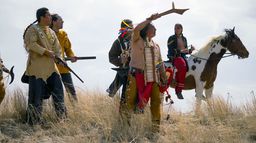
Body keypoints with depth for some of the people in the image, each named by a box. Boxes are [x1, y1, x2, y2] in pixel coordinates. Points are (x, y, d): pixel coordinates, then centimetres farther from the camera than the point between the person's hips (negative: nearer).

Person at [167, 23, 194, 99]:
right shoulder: (171, 38, 1)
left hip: (183, 57, 6)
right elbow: (171, 50, -10)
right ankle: (178, 91, -35)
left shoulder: (184, 39, 18)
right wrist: (180, 51, -23)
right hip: (174, 57, -6)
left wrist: (190, 50, 1)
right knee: (182, 66, -36)